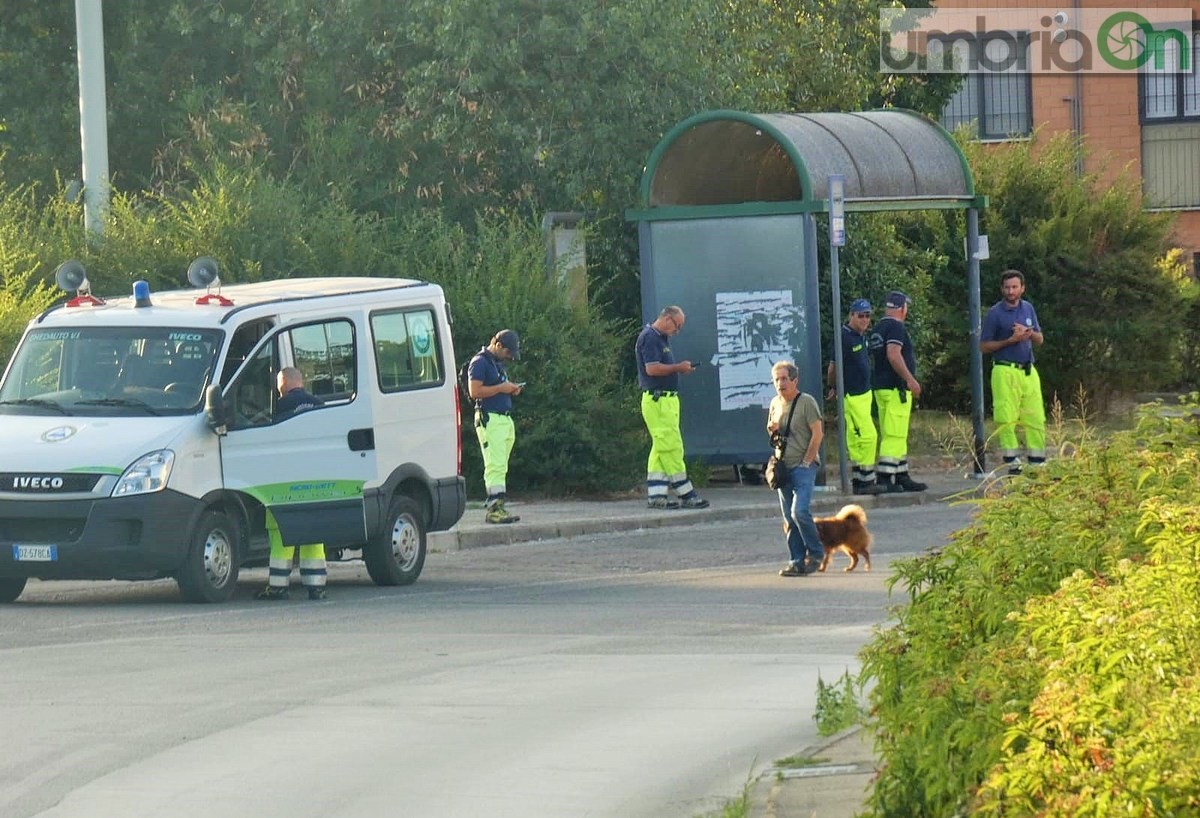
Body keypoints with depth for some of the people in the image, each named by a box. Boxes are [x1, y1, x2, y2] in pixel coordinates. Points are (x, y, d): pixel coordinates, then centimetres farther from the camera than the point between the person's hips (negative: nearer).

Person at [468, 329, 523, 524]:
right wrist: (501, 388, -15)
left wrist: (511, 389, 11)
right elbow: (475, 391, -17)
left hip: (505, 419, 10)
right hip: (489, 419, -10)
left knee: (501, 466, 8)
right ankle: (494, 508, -17)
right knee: (495, 464, -14)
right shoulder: (480, 362, -8)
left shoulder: (498, 362, 21)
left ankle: (495, 507, 10)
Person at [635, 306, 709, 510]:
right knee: (671, 447, -8)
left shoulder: (661, 339, 20)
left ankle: (656, 495, 8)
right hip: (658, 399, -11)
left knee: (661, 448, 8)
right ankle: (686, 494, -8)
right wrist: (678, 368, -13)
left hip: (667, 399, 11)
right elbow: (652, 368, -21)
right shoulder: (649, 338, -12)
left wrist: (679, 369, 8)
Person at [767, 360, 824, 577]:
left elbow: (817, 434, -11)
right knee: (788, 517, 5)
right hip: (783, 467, 7)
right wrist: (772, 429, 0)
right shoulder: (775, 403, 12)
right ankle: (797, 561, 9)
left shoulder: (806, 402, -8)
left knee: (799, 511, -18)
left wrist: (806, 462, -14)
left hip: (803, 467, -7)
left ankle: (815, 552, -1)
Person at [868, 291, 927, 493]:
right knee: (894, 435, -11)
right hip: (895, 387, -10)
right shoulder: (896, 327, -11)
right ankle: (884, 478, -16)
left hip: (879, 386, 10)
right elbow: (893, 355, -23)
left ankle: (902, 476, 17)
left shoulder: (878, 328, 17)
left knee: (897, 436, 14)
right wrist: (911, 379, -22)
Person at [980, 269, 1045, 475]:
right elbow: (984, 346, -2)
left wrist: (1029, 333, -4)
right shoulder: (995, 313, -3)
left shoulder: (1028, 309, 13)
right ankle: (1012, 464, -5)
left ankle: (1037, 462, 7)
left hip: (1028, 370, 5)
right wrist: (1010, 341, -13)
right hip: (1005, 371, -5)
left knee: (1036, 418, 3)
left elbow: (1039, 340, 19)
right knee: (1007, 419, -7)